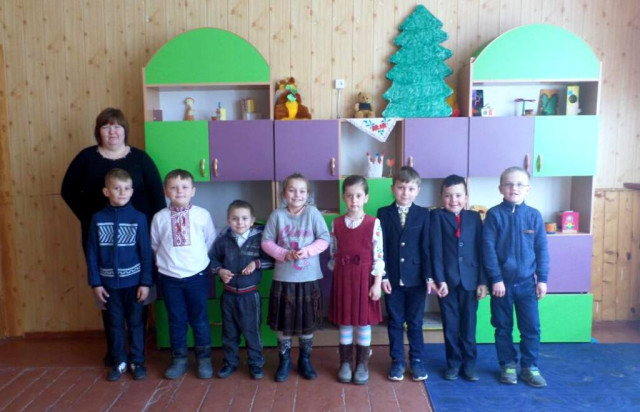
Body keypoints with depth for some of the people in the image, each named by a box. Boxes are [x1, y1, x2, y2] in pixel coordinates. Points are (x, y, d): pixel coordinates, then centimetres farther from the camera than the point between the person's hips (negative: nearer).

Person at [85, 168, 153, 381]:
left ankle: (137, 361, 23)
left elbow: (146, 252, -6)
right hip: (109, 282, 2)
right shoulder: (98, 219, -3)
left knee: (135, 322, 9)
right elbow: (92, 254, 1)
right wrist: (95, 282, -2)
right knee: (115, 323, 13)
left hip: (133, 280, -1)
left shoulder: (138, 218, -8)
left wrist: (146, 282, -8)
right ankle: (119, 362, 27)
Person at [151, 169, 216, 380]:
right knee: (176, 321, 12)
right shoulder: (159, 217, -4)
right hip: (169, 277, 1)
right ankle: (179, 359, 27)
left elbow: (210, 242, 5)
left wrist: (198, 259, 7)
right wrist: (167, 260, 8)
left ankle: (204, 359, 24)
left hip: (197, 275, -1)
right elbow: (154, 246, 9)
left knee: (199, 319, 10)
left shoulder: (202, 215, -7)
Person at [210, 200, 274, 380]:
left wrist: (257, 263, -20)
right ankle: (230, 362, 33)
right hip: (228, 294, 3)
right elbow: (213, 259, 8)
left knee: (251, 330, 8)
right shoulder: (223, 240, -4)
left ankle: (256, 363, 25)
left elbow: (271, 260, -5)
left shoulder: (259, 239, -11)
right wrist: (219, 270, -9)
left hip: (250, 294, -2)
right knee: (229, 331, 16)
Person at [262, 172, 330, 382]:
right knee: (283, 322, 10)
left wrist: (307, 251, -21)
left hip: (309, 278, 0)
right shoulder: (277, 215, -4)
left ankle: (305, 360, 30)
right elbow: (266, 242, -2)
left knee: (308, 322, 12)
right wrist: (284, 254, -17)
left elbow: (324, 239, -6)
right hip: (283, 278, 0)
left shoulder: (313, 213, -6)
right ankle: (284, 361, 29)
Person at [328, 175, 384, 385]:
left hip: (365, 278, -2)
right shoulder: (336, 224, 1)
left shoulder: (374, 223, -7)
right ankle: (345, 363, 24)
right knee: (344, 321, 10)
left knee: (364, 321, 8)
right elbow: (333, 254, 7)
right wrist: (337, 276, 7)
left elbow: (378, 256, -7)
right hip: (343, 277, 2)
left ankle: (362, 364, 23)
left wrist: (377, 283, -10)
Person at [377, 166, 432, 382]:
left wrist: (429, 276, -6)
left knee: (415, 322, 10)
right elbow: (381, 247, -2)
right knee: (395, 322, 10)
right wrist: (382, 276, -8)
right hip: (393, 277, 0)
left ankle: (416, 360, 24)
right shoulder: (384, 213, 1)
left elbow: (426, 247, -1)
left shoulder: (423, 214, 1)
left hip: (416, 278, 0)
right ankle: (397, 361, 22)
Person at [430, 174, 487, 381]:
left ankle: (469, 363, 23)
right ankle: (453, 363, 22)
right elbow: (436, 250, -7)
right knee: (450, 325, 9)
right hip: (447, 280, -1)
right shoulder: (437, 216, -1)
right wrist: (440, 279, -13)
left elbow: (481, 250, 4)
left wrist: (483, 281, -1)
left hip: (470, 280, 2)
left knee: (468, 325, 10)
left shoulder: (474, 217, 6)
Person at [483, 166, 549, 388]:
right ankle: (508, 365, 25)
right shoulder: (494, 214, -7)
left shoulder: (534, 215, -1)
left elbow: (542, 249, 3)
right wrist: (496, 279, -11)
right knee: (503, 327, 10)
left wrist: (542, 279, 0)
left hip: (526, 282, 2)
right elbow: (488, 248, -8)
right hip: (501, 281, -1)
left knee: (531, 327, 6)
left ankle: (530, 367, 22)